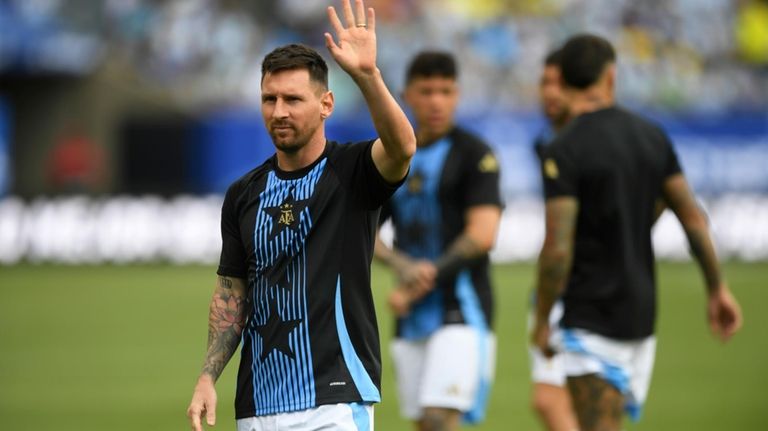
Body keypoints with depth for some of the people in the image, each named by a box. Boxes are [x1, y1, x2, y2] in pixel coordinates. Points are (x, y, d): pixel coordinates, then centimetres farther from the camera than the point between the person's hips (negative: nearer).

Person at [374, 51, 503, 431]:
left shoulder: (473, 154, -4)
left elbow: (482, 235, -13)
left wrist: (418, 286, -11)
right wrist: (401, 264, -10)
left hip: (461, 310, -6)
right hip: (411, 318, 6)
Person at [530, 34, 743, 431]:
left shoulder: (564, 152, -14)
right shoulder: (652, 137, 5)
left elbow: (557, 249, -19)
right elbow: (693, 218, 8)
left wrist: (542, 322, -8)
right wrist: (717, 288, 17)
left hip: (591, 319, -7)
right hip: (642, 309, 7)